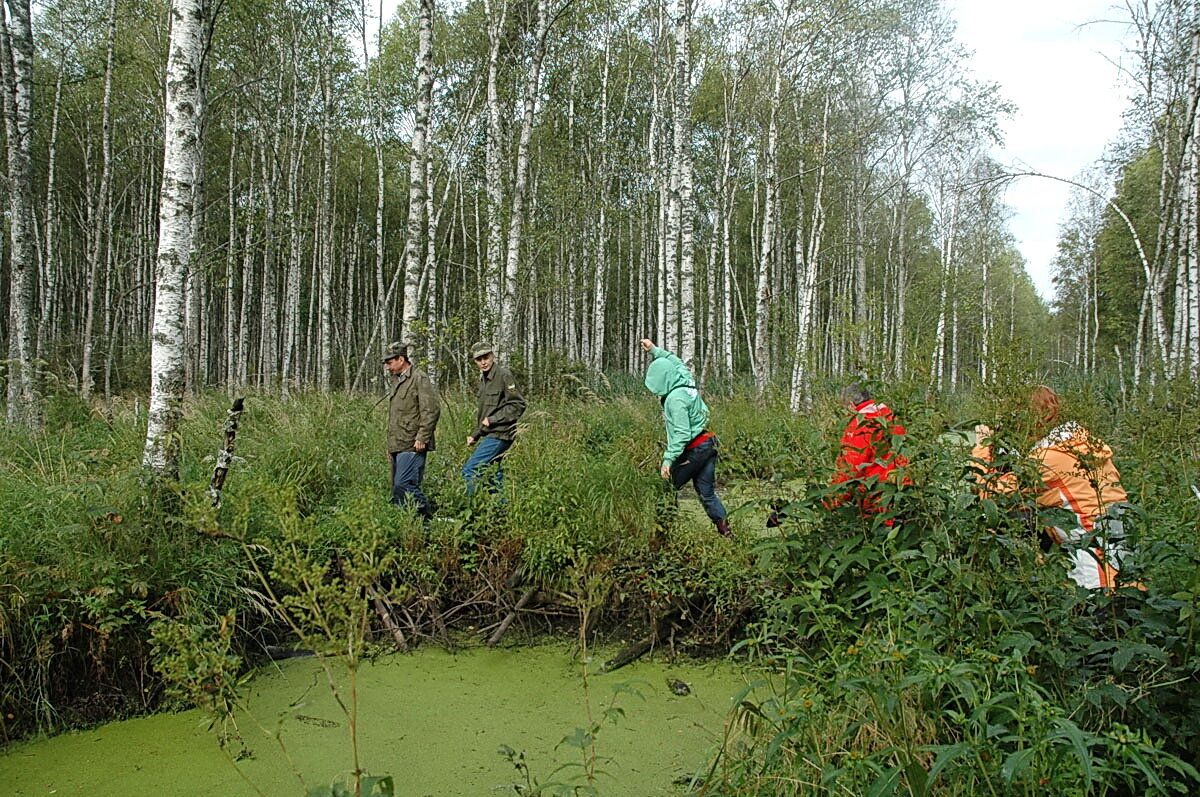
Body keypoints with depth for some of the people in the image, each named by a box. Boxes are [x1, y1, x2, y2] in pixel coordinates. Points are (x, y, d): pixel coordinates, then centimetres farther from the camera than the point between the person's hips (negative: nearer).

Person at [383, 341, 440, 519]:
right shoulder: (398, 382, 23)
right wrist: (390, 445, 24)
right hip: (398, 446, 10)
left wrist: (422, 438, -19)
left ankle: (427, 517, -8)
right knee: (397, 489, 9)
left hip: (412, 446, -10)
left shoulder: (419, 378, -7)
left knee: (404, 485, -17)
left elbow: (432, 410, -16)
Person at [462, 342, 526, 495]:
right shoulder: (483, 379, 17)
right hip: (489, 435, 9)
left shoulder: (504, 375, -11)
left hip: (499, 434, -9)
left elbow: (518, 405, -15)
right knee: (494, 478, 11)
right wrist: (475, 435, 18)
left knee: (469, 469, -14)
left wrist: (492, 420, -15)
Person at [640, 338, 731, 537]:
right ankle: (724, 530, 7)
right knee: (707, 492, 10)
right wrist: (654, 349, 33)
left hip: (692, 451, -9)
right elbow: (676, 362, 28)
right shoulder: (686, 381, 5)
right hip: (707, 445, 9)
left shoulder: (675, 398, -19)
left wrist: (668, 459, -22)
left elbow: (681, 434, -23)